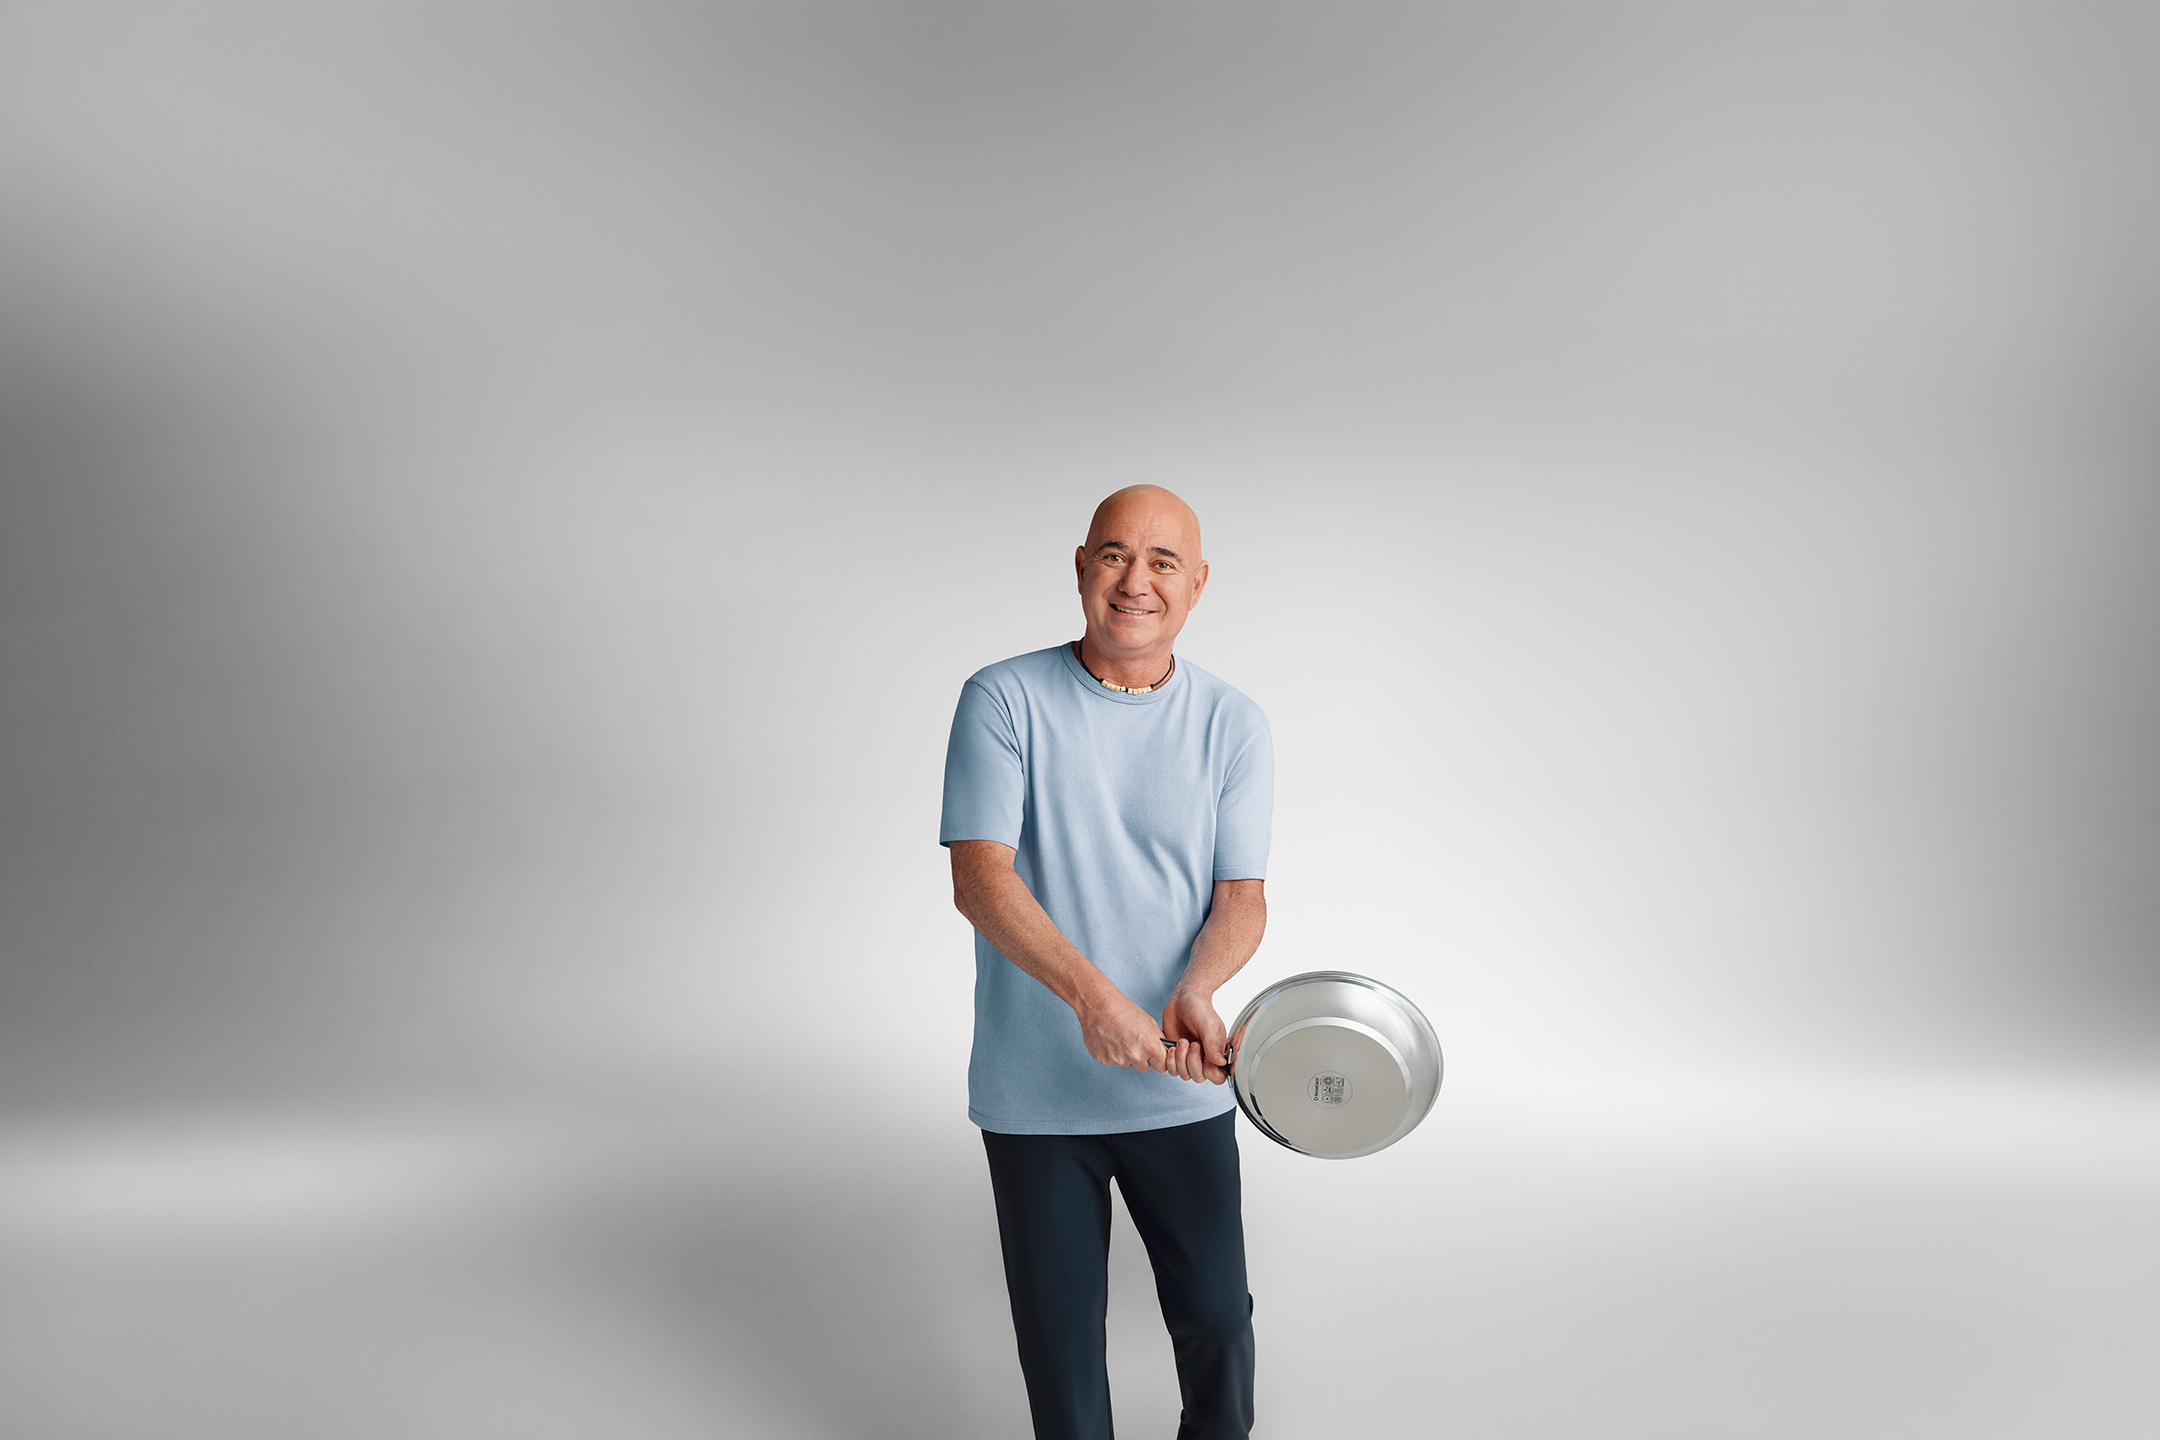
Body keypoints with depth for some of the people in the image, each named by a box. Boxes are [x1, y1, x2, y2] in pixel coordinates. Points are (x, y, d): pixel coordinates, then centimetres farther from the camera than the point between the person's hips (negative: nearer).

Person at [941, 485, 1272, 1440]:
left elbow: (1241, 897, -2)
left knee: (1217, 1319, 11)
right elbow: (980, 879, -15)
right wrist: (1091, 994, -30)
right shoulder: (1003, 701, -6)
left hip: (1181, 1090, 2)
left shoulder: (1234, 726, 1)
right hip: (1033, 1093, -1)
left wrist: (1193, 992, -24)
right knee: (1060, 1335, 10)